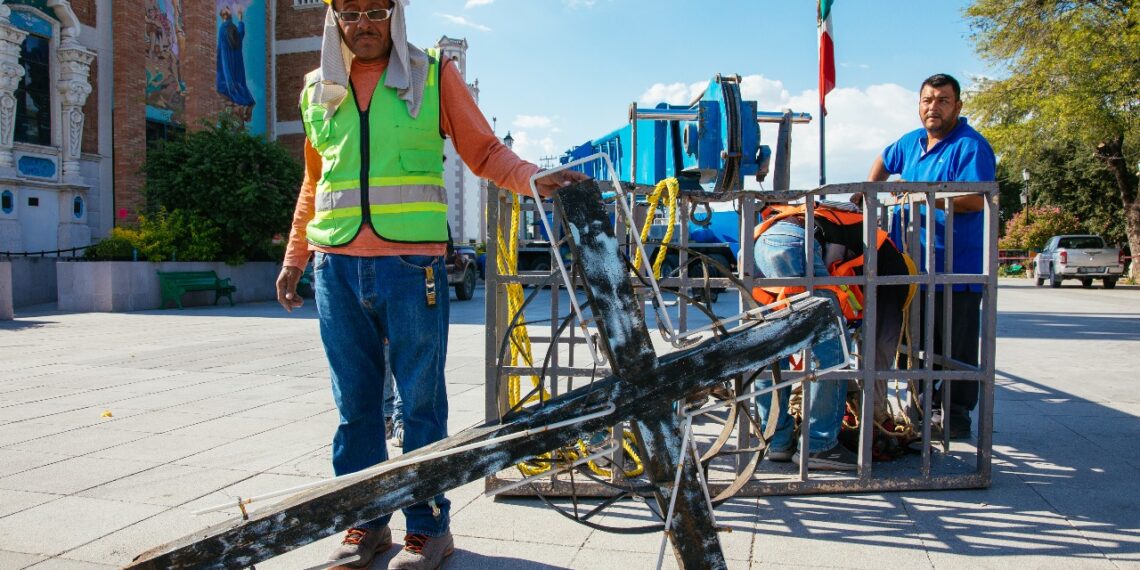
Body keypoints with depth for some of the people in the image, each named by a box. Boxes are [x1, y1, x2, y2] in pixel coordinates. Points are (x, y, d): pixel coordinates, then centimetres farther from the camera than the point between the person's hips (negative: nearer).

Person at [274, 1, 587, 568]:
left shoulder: (433, 74, 7)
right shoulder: (318, 90, 16)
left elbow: (483, 150, 5)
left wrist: (532, 178, -13)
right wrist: (294, 258, 22)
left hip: (411, 263, -3)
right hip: (336, 266, 4)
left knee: (421, 403, 1)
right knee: (354, 404, 9)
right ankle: (365, 520, 22)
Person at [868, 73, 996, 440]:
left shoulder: (970, 146, -11)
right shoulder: (912, 142, 14)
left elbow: (976, 200, -24)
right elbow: (884, 161, 36)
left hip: (958, 269, -8)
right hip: (916, 265, 8)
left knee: (956, 346, -2)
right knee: (920, 343, 15)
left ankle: (955, 415, 7)